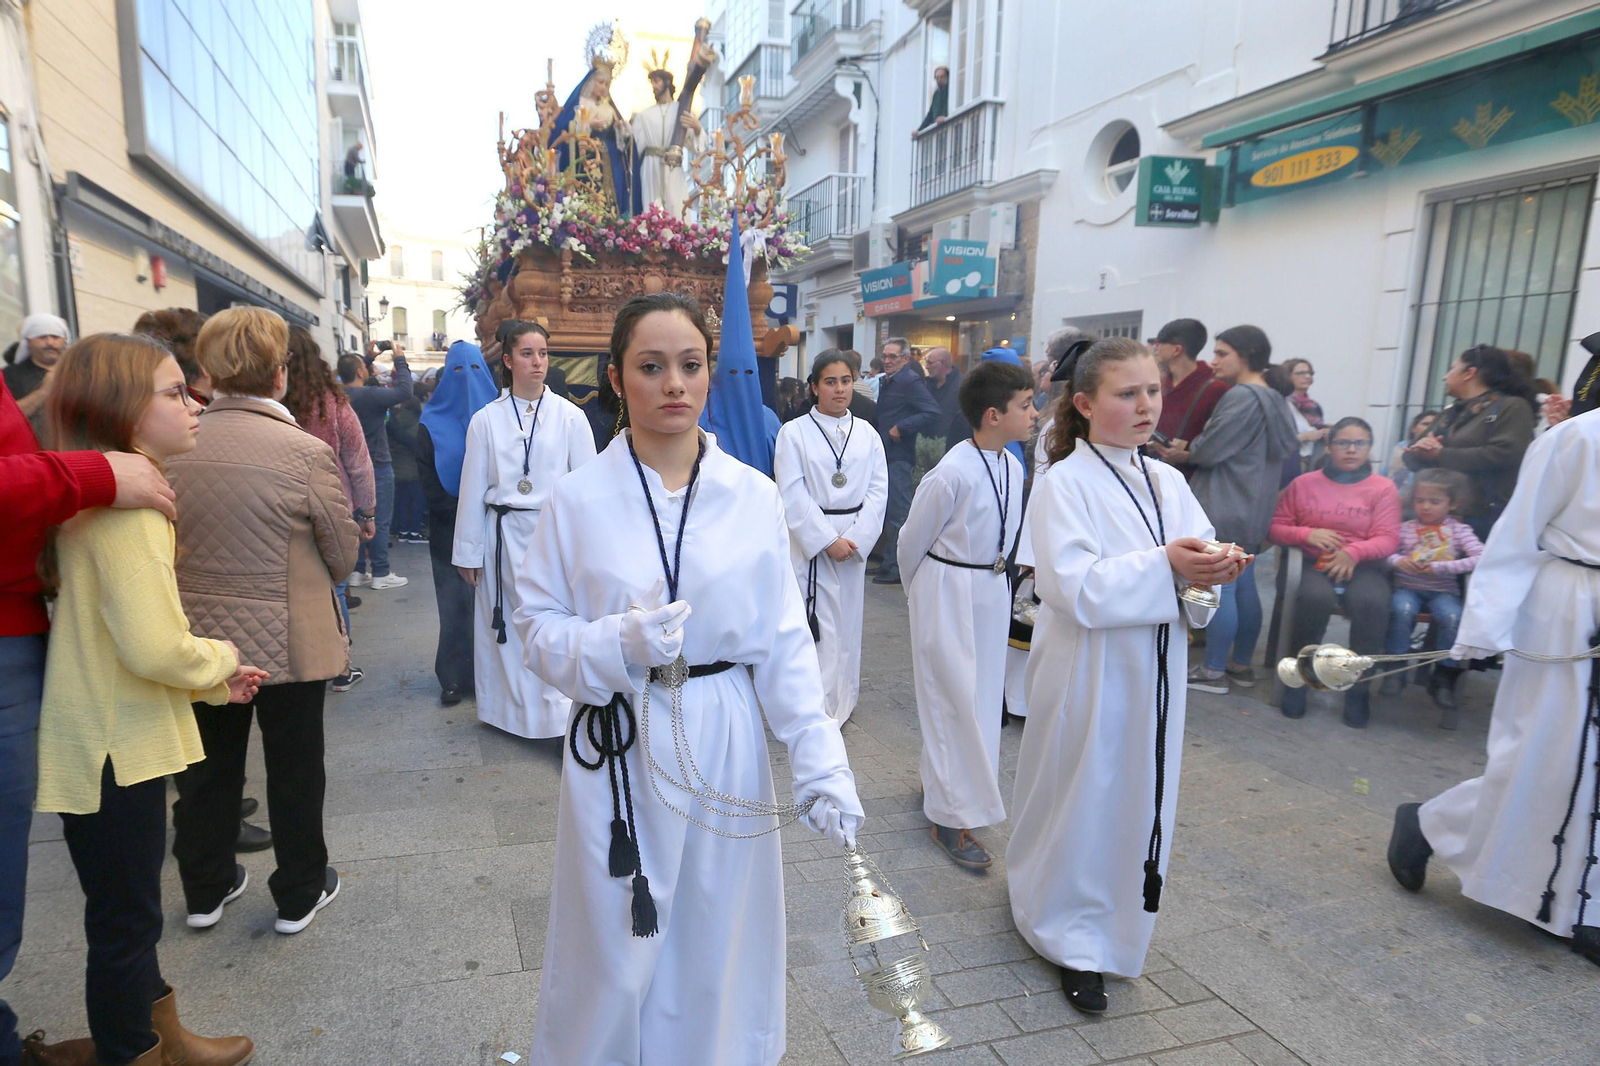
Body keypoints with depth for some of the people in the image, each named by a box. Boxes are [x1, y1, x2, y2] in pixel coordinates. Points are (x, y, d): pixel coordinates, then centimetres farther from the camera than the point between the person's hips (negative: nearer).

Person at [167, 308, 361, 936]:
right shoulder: (305, 452, -20)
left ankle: (204, 890, 37)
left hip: (200, 635, 4)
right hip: (287, 640, -4)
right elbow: (343, 556, -11)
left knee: (210, 768, 20)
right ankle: (299, 895, 27)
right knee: (294, 770, 12)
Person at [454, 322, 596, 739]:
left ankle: (562, 715, 2)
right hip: (504, 533, 1)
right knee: (505, 625, 8)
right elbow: (473, 488, 6)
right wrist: (469, 552, 6)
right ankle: (510, 709, 24)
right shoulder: (487, 419, 4)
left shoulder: (570, 416, 2)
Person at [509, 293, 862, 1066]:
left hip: (724, 748, 1)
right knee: (614, 952, 12)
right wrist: (618, 645, -19)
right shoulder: (579, 499, -6)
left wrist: (820, 760, -9)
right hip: (617, 749, -1)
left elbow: (784, 643, -1)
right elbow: (537, 626, 0)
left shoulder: (754, 496, -3)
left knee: (717, 948, 15)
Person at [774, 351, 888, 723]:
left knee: (848, 624, 10)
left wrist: (855, 538, -9)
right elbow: (792, 496, -8)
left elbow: (878, 490, 3)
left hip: (855, 542, 4)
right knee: (816, 623, -6)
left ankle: (842, 701, 25)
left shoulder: (867, 434, 7)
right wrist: (828, 541, -13)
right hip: (809, 542, -3)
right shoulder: (794, 433, -3)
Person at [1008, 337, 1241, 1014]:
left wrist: (1212, 572, -17)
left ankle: (1115, 923, 37)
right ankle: (1074, 942, 24)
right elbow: (1075, 588, -21)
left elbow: (1196, 563, 5)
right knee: (1081, 799, 6)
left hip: (1151, 673, 6)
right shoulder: (1064, 483, -12)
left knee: (1139, 799, 15)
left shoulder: (1167, 483, 7)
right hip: (1086, 673, -6)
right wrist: (1164, 566, -26)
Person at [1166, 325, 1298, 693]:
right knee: (1244, 586, 14)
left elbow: (1209, 451, -17)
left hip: (1223, 509, -10)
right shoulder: (1272, 399, 15)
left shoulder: (1241, 397, -16)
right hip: (1251, 509, 10)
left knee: (1219, 589, -4)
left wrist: (1185, 452, 4)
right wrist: (1191, 447, 4)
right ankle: (1241, 664, 23)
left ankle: (1213, 671, 3)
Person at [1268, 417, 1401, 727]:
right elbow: (1276, 527, 8)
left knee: (1373, 603, -34)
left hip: (1363, 566, 0)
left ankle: (1358, 688, -14)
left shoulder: (1383, 488, 5)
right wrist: (1307, 534, -12)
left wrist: (1353, 552, -22)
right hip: (1313, 563, 0)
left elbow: (1388, 539, -3)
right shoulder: (1303, 483, 8)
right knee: (1315, 597, -35)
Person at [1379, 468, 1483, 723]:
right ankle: (1395, 670, -15)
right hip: (1407, 587, 0)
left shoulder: (1459, 530, 3)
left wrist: (1440, 567, -18)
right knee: (1401, 609, -33)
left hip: (1443, 591, 0)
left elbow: (1481, 559, -10)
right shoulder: (1405, 528, 7)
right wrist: (1398, 561, -18)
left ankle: (1444, 678, -9)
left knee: (1453, 617, -31)